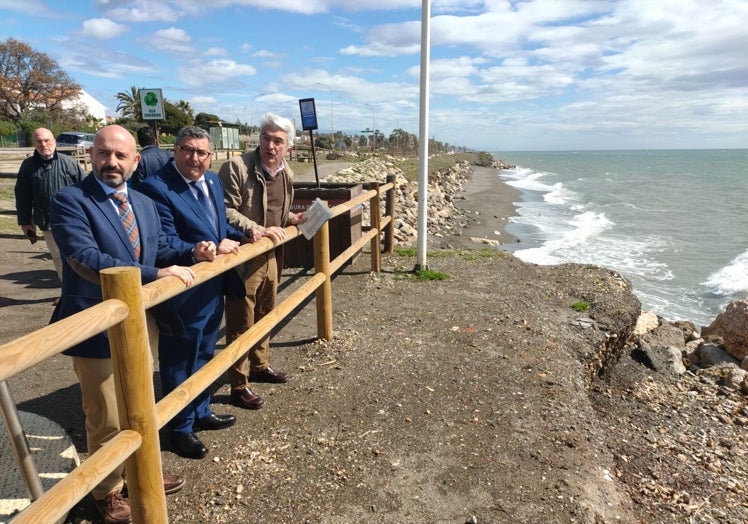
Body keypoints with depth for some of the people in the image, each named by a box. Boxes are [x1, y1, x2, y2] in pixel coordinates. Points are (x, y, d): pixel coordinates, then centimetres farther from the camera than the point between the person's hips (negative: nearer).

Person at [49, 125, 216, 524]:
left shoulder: (145, 204, 8)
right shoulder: (69, 200, -16)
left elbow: (159, 250, 13)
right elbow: (85, 259, -28)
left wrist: (193, 253, -8)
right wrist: (157, 274, -33)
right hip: (97, 328, -7)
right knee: (107, 420, 10)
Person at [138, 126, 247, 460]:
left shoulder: (213, 182, 8)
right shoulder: (156, 187, -18)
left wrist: (240, 236, 1)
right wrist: (211, 249, -27)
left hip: (213, 289, 8)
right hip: (183, 295, -8)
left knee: (204, 357, 24)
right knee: (180, 365, 10)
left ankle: (201, 413, 43)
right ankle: (180, 428, 29)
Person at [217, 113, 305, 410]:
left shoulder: (286, 173, 8)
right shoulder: (236, 167, -17)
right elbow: (225, 211, -20)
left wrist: (292, 219, 3)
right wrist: (259, 230, -27)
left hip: (271, 256, 8)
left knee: (265, 315, 21)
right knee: (241, 323, 3)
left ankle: (260, 366, 41)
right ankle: (238, 386, 17)